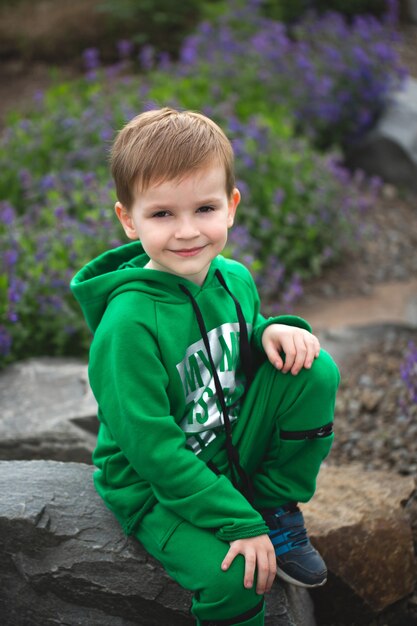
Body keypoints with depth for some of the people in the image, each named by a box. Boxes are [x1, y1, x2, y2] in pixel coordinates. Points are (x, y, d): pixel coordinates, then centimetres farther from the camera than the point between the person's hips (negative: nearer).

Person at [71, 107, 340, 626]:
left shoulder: (234, 279, -5)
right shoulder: (130, 321, -26)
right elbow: (152, 450, -24)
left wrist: (271, 331, -11)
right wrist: (240, 524, -25)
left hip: (234, 450, 6)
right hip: (154, 486, -6)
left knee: (315, 370, -14)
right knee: (230, 577, -31)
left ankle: (278, 508, 3)